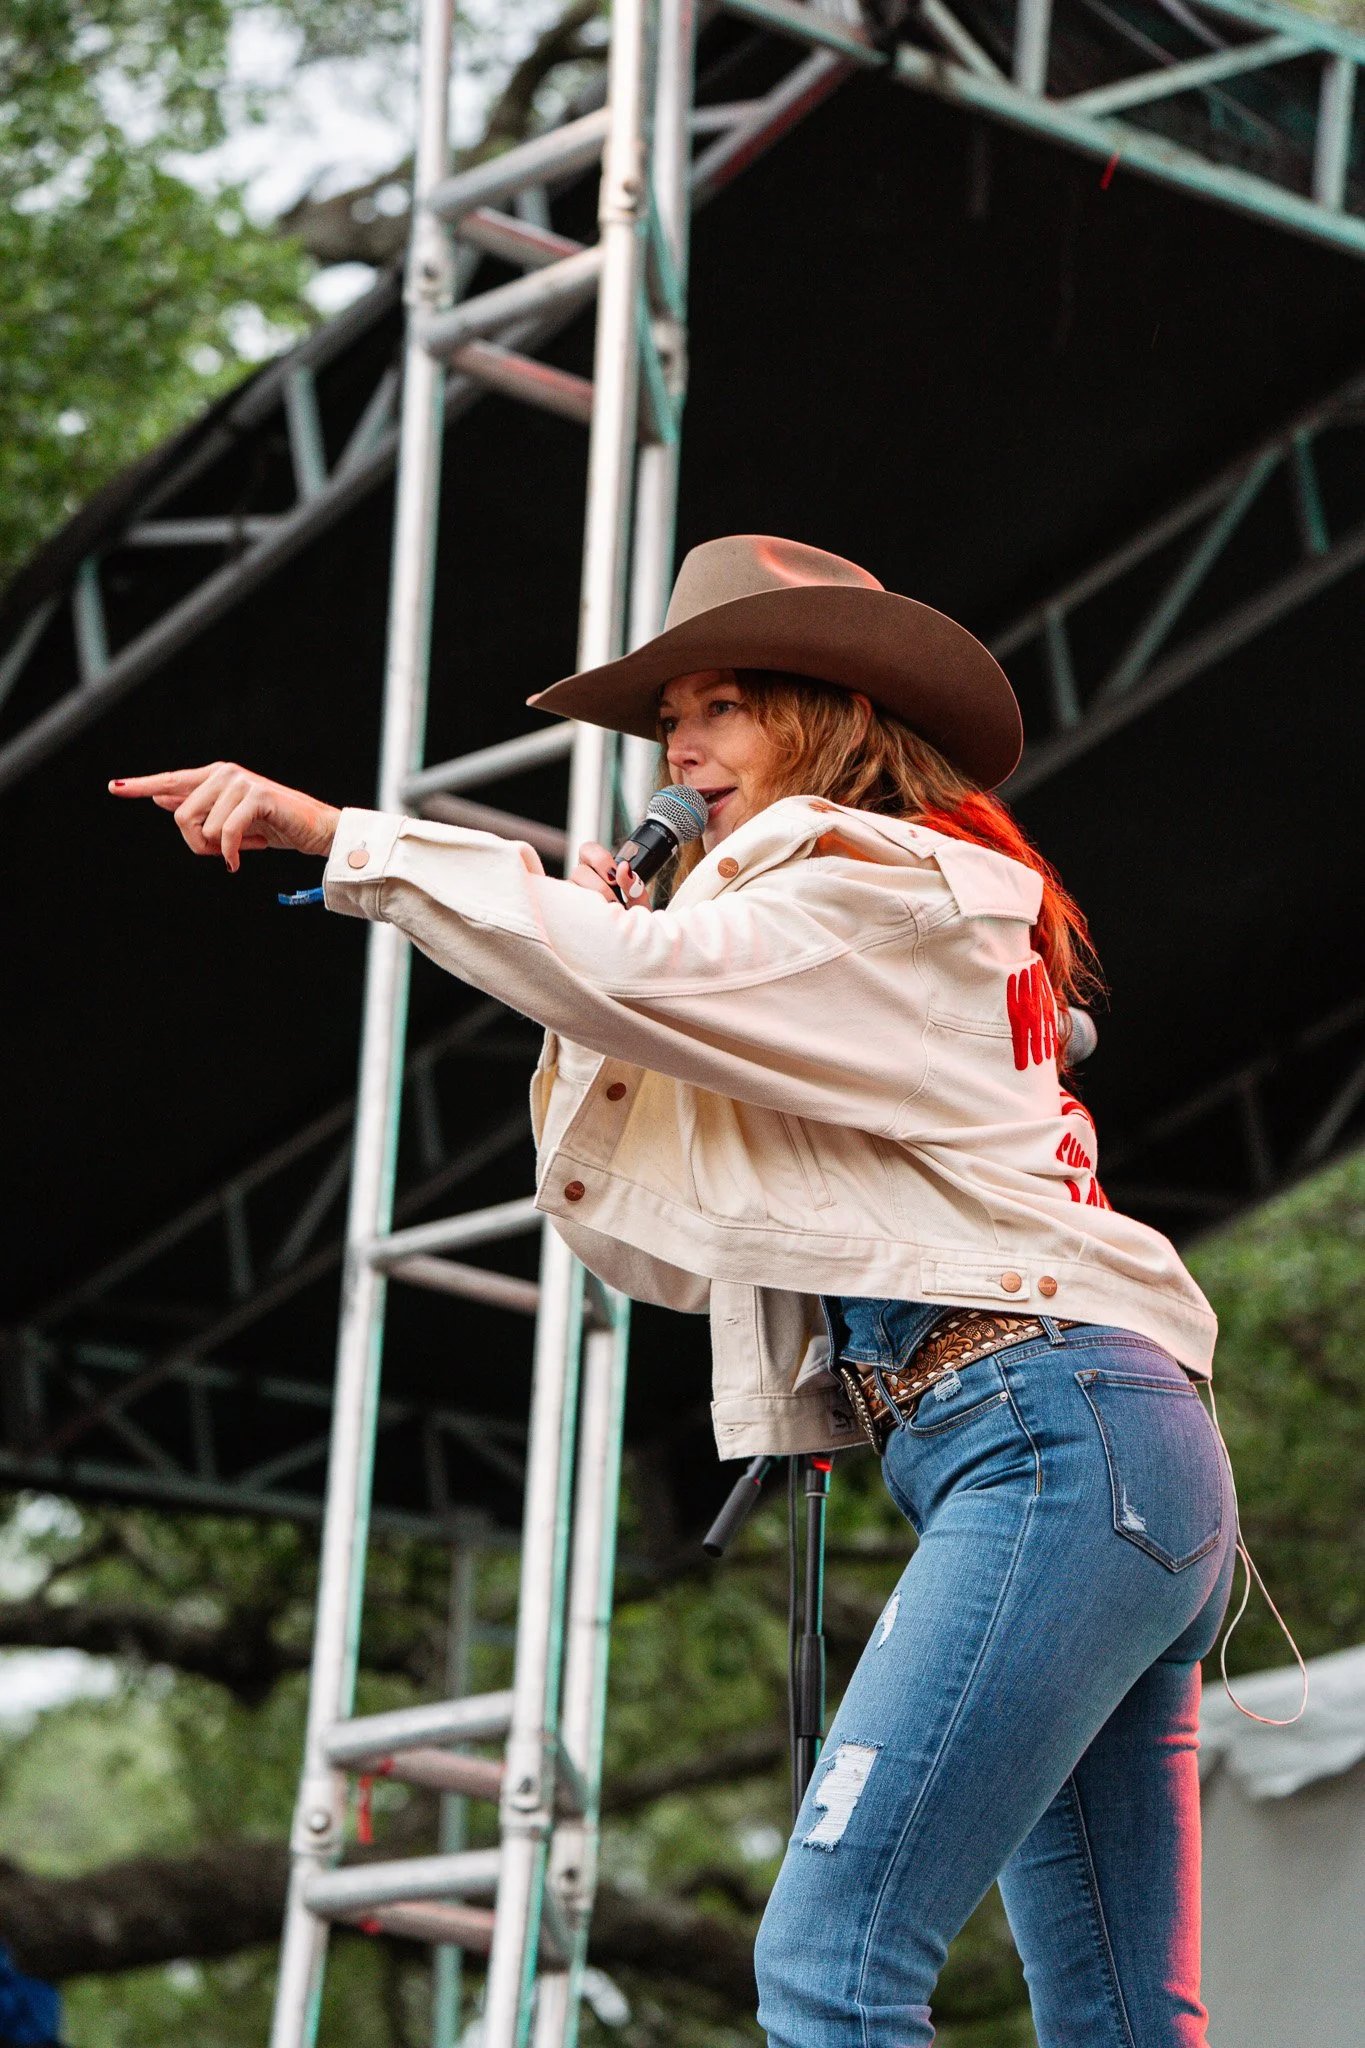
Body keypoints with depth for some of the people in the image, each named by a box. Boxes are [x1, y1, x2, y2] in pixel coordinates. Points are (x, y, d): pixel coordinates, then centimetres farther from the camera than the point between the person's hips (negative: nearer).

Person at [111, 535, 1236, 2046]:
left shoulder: (886, 893, 0)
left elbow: (645, 967, -18)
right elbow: (664, 1242, 22)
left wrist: (334, 835, -15)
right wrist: (595, 1010, 11)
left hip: (1058, 1437, -10)